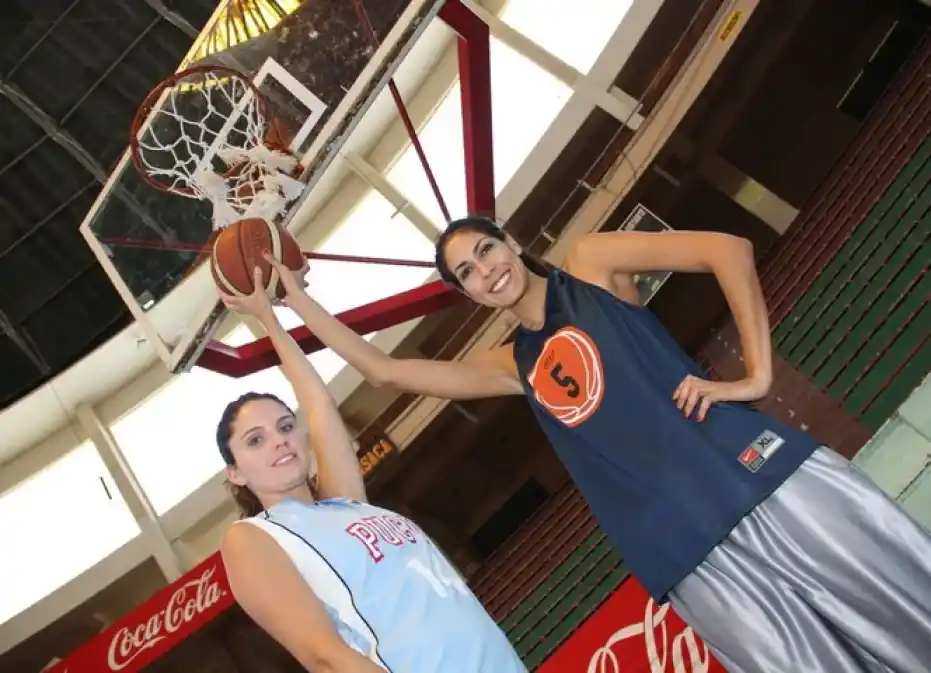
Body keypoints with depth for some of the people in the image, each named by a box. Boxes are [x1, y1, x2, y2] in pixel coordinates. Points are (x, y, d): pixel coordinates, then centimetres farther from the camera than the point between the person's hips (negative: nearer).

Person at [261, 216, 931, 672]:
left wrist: (756, 375, -9)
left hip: (763, 475, -2)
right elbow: (382, 368, 21)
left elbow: (729, 248, 0)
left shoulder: (592, 263, 8)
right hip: (695, 559, 3)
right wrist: (292, 295, 21)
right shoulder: (513, 366, 19)